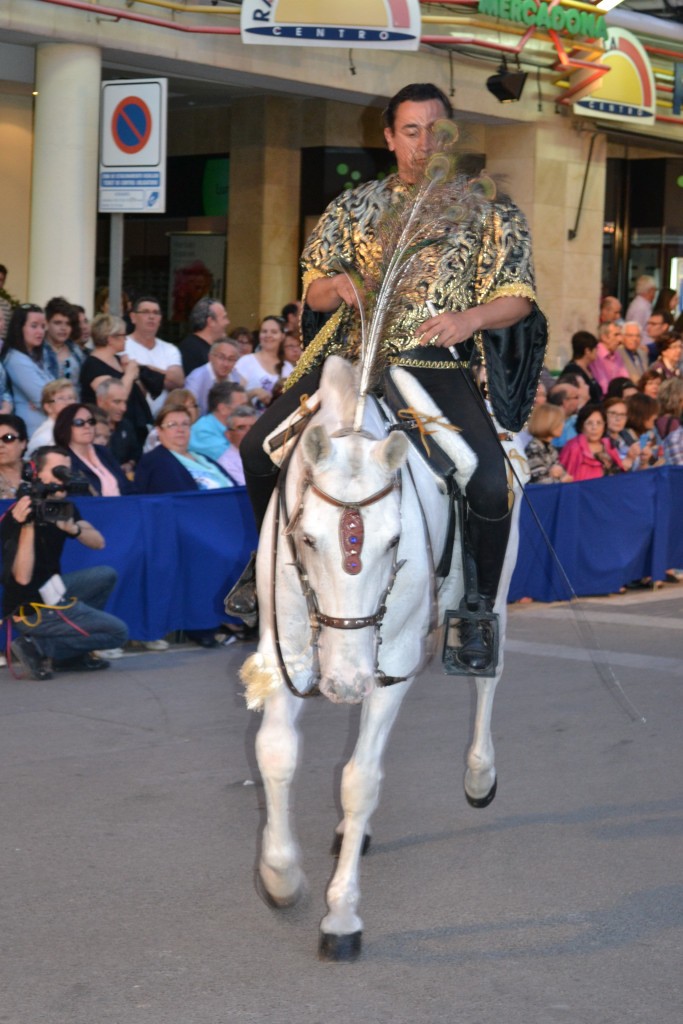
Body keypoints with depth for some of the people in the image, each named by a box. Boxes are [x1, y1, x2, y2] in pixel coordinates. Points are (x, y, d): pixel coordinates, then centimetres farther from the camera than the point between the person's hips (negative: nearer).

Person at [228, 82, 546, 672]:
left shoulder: (490, 211, 8)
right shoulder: (354, 207, 15)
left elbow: (518, 296, 3)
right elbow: (313, 291, 15)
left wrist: (473, 317, -19)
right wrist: (338, 286, -10)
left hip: (439, 366, -3)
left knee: (490, 485, -26)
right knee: (259, 449, -11)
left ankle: (479, 611, -2)